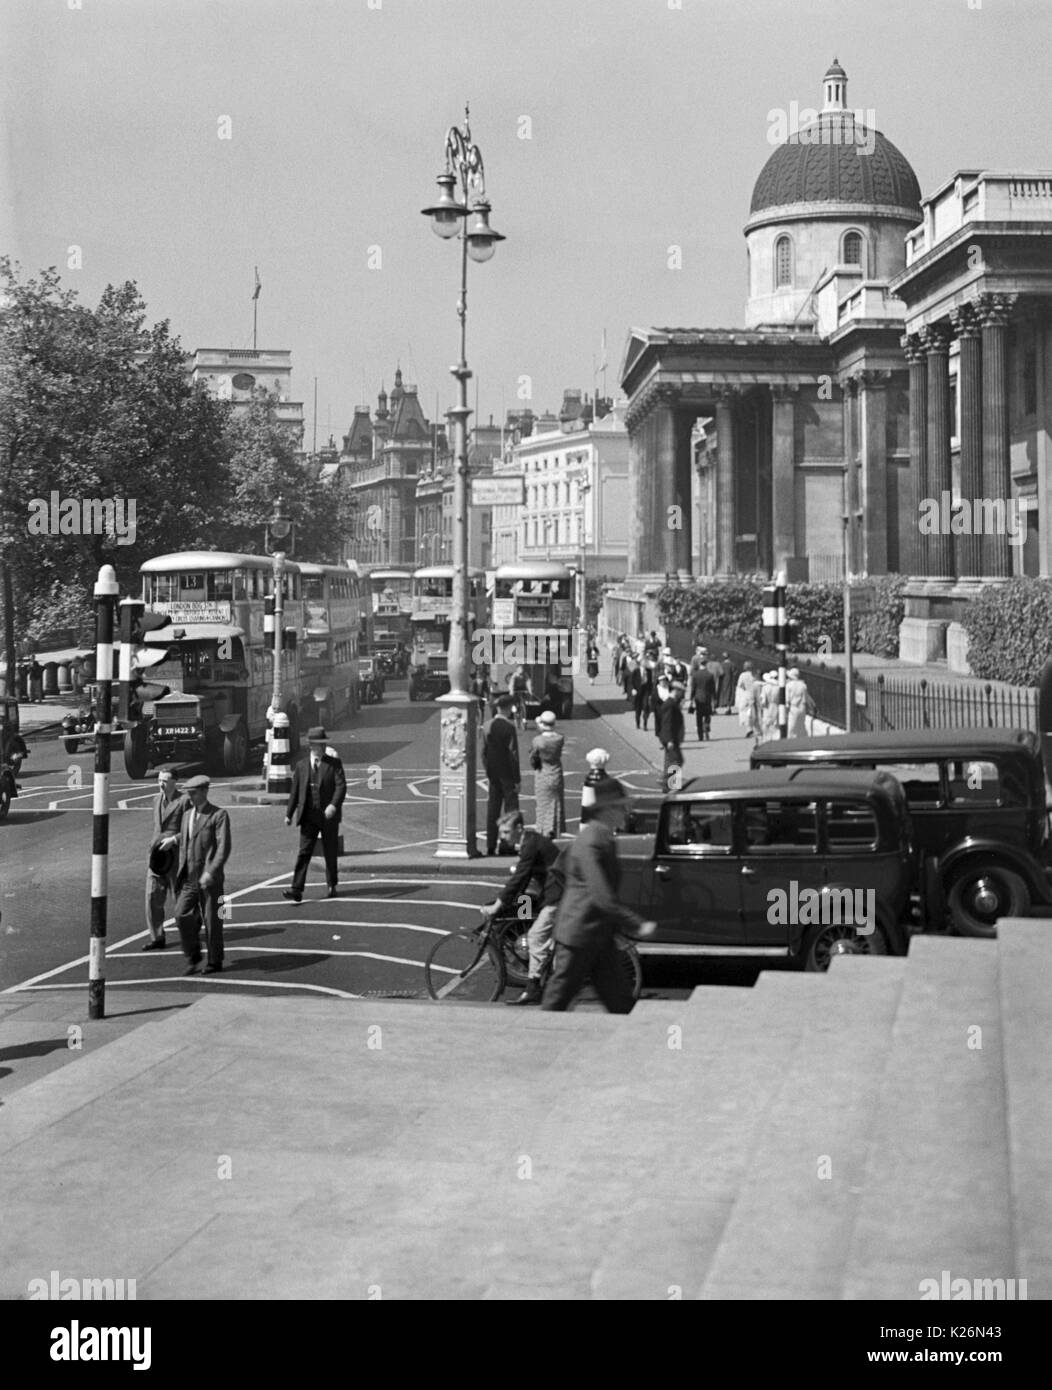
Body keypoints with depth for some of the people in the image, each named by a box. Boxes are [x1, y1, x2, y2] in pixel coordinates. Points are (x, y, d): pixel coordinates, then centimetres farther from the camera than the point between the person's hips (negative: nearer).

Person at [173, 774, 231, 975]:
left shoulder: (219, 815, -6)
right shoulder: (187, 815, 15)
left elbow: (224, 847, -14)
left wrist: (210, 872, -23)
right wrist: (181, 873, 15)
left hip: (209, 878, -5)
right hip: (189, 878, 5)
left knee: (212, 920, 1)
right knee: (182, 915, -7)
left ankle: (215, 961, 14)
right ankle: (193, 958, 7)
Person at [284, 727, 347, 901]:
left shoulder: (334, 763, 1)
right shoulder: (302, 765, 8)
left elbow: (341, 786, -10)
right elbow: (295, 790, 13)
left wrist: (334, 805, -26)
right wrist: (289, 813, 12)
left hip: (329, 815, -1)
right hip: (309, 817, 1)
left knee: (331, 853, 9)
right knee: (304, 852, -8)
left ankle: (332, 885, 26)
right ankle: (297, 890, -14)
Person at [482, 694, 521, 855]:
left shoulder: (487, 726, 2)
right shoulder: (509, 727, -15)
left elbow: (484, 752, 6)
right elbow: (513, 753, -14)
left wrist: (488, 773, 14)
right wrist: (517, 778, -9)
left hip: (493, 774, 5)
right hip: (508, 774, -5)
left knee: (492, 810, 10)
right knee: (510, 808, 2)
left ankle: (491, 846, 11)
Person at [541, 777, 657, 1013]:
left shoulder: (606, 841, 10)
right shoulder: (589, 844, -22)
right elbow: (602, 897, -27)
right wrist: (637, 925, -25)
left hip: (602, 937, 10)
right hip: (579, 934, -9)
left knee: (621, 1001, 9)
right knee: (557, 1002, 2)